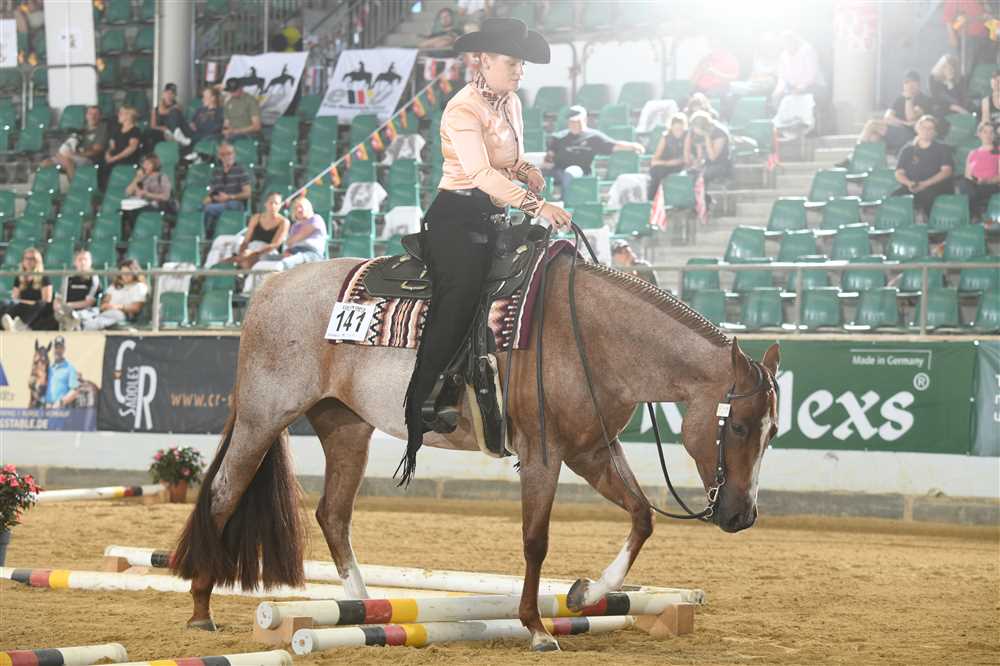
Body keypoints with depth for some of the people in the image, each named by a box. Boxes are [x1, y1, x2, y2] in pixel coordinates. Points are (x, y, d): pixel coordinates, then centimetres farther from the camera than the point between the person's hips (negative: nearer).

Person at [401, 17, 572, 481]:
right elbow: (482, 173, -26)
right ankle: (420, 407, -12)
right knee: (460, 299, -19)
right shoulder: (463, 110, -15)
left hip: (492, 220, 9)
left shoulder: (510, 103, 13)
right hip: (456, 218, -9)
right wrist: (537, 206, -32)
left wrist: (528, 171, 2)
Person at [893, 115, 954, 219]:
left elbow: (946, 171, 0)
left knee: (928, 194, -39)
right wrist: (909, 183, -12)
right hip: (912, 188, 2)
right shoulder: (907, 150, 19)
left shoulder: (942, 149, 14)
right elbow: (899, 174, 13)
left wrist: (925, 184, -15)